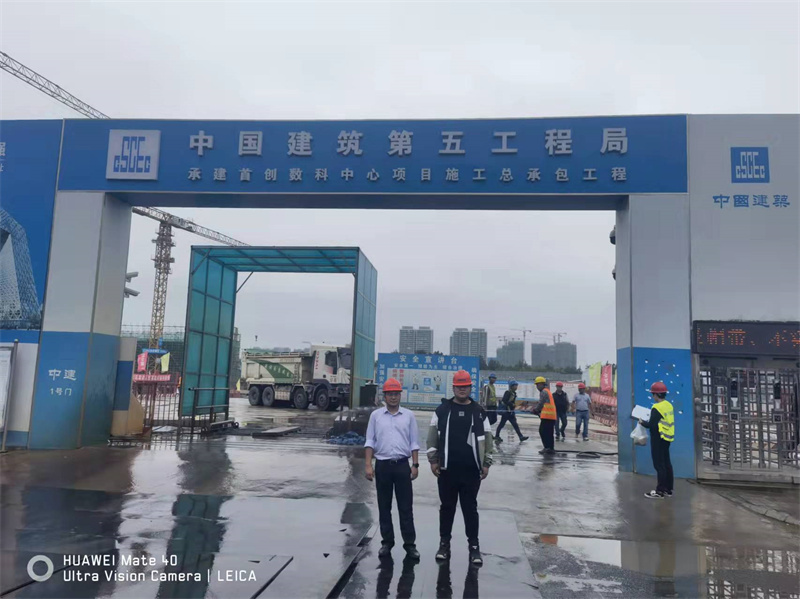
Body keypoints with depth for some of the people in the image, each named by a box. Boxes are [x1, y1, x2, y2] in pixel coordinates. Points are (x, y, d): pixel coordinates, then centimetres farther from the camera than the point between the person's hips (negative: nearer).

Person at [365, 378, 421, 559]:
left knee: (405, 506, 3)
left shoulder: (408, 415, 3)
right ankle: (387, 542, 21)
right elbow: (370, 442, 2)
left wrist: (415, 465, -1)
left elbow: (414, 443, 5)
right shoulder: (376, 415, 3)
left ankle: (410, 543, 12)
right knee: (384, 507, 9)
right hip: (382, 465, 1)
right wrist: (368, 465, -5)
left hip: (402, 464, 0)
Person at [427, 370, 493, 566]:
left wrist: (486, 464, 2)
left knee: (470, 508, 8)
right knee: (447, 507, 11)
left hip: (471, 470, 0)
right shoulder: (442, 410, 1)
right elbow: (432, 436, 3)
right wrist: (433, 460, -1)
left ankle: (474, 546, 18)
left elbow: (487, 439, 6)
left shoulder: (479, 412, 3)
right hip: (447, 469, 0)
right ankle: (444, 543, 24)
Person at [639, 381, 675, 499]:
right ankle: (668, 489, 21)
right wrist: (652, 418, 14)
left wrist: (642, 422, -4)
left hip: (659, 439, -9)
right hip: (668, 438, 9)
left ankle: (660, 491, 0)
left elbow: (651, 425, -21)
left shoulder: (657, 408, -19)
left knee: (659, 465, -4)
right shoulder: (669, 405, 8)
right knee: (667, 463, 14)